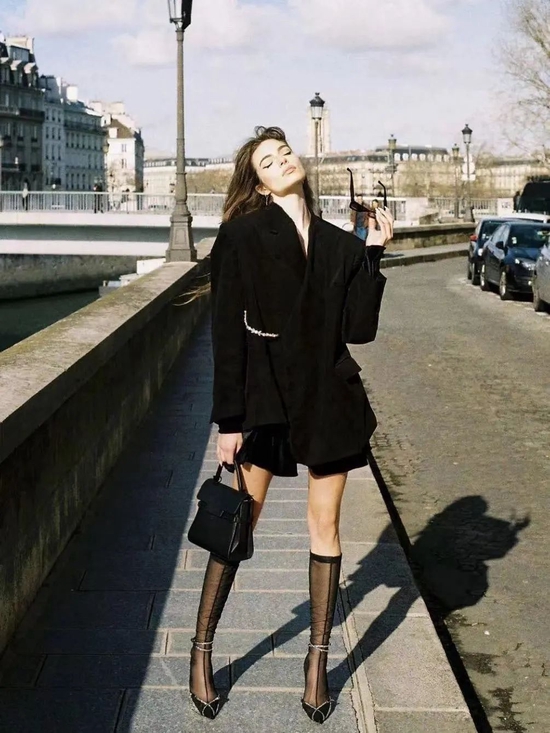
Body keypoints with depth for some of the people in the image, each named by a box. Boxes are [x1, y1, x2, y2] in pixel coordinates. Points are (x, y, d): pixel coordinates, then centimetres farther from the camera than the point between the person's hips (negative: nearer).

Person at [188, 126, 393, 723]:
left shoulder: (341, 246, 8)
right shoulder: (242, 237, -4)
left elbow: (359, 328, 0)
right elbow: (227, 334, -7)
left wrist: (374, 253, -4)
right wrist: (228, 419, -10)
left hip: (329, 397, 4)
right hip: (264, 399, -3)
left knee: (325, 526, 9)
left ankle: (318, 661, 22)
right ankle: (201, 651, 21)